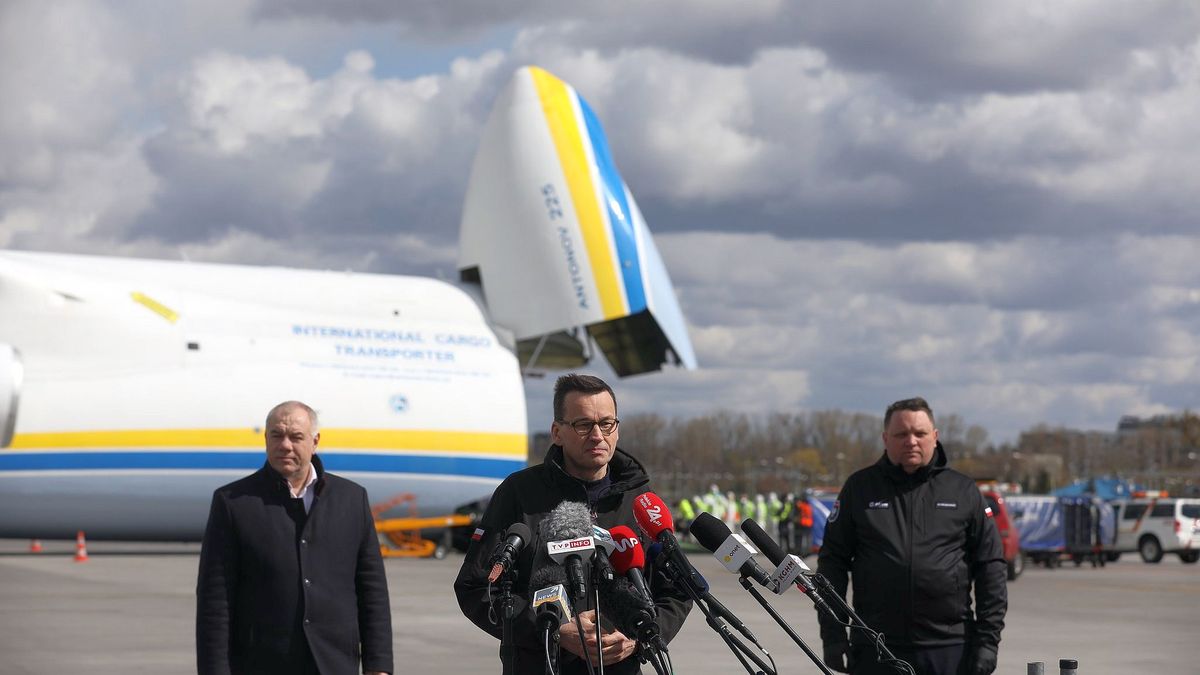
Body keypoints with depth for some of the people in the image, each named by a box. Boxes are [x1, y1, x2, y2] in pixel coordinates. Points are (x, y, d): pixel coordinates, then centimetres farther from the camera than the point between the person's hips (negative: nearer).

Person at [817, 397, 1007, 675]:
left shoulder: (963, 491, 8)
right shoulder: (860, 488, 8)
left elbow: (991, 567, 8)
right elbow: (832, 561, 8)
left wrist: (988, 639, 1)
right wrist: (833, 636, 0)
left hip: (950, 650, 0)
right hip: (875, 652, 0)